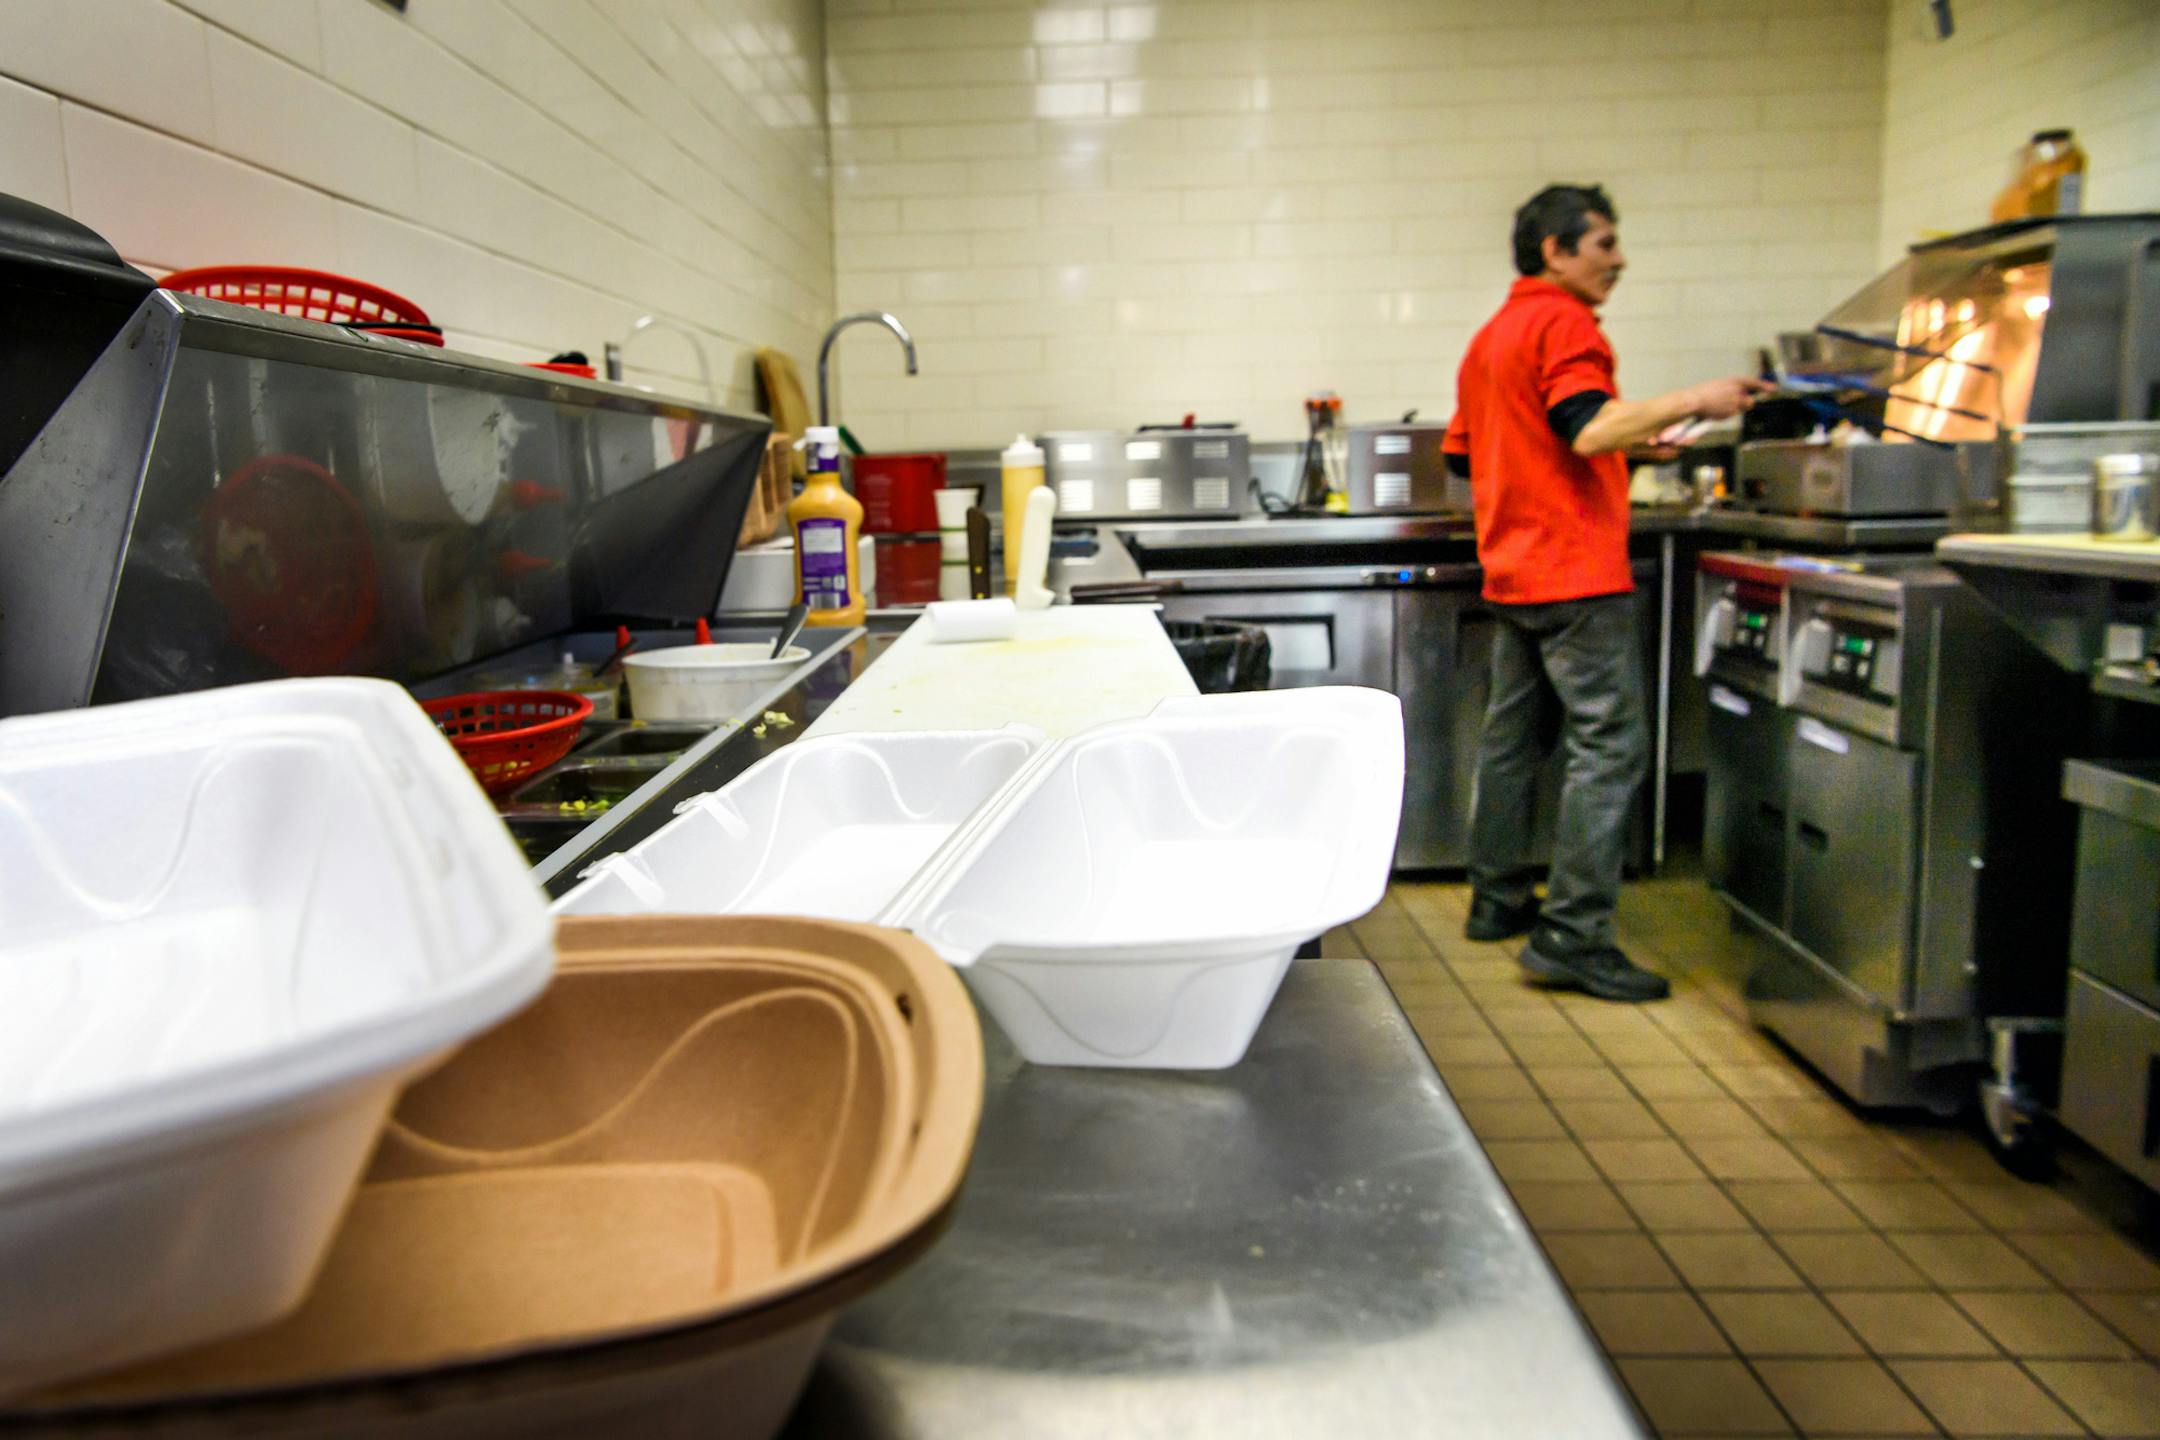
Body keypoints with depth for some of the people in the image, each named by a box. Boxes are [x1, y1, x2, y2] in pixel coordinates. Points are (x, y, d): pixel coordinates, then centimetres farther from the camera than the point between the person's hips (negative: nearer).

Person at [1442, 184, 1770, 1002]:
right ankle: (1572, 936, -12)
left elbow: (1463, 455, 24)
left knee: (1512, 736, 15)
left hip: (1511, 569, 10)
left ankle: (1498, 901, 24)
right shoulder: (1564, 324, -9)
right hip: (1575, 572, -10)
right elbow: (1589, 430, -23)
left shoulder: (1491, 336, 19)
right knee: (1610, 746, -10)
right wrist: (1691, 403, -19)